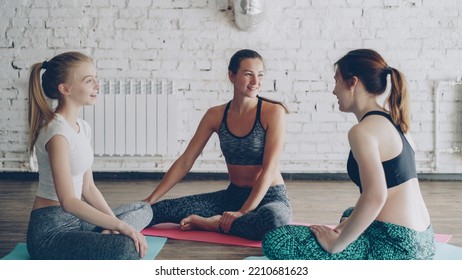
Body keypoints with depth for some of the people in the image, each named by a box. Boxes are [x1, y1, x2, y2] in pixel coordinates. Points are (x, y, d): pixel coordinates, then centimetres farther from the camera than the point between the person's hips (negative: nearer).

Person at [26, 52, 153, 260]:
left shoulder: (82, 127, 9)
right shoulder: (58, 133, -19)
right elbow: (68, 201, -25)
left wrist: (114, 223, -1)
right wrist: (120, 225, -24)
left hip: (75, 219, 10)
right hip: (49, 232, -10)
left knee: (143, 209, 18)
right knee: (126, 248, -31)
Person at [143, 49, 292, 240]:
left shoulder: (273, 112, -13)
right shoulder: (216, 115, -1)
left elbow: (269, 168, -18)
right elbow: (185, 162, 2)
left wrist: (243, 212, -25)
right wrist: (150, 200, -2)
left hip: (270, 197, -1)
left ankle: (211, 224, -17)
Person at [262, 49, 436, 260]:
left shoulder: (363, 130, -17)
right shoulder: (391, 121, 12)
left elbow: (374, 197, -30)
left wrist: (336, 244, -20)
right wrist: (352, 220, 14)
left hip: (394, 249, -10)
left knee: (274, 241, -9)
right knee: (350, 215, 42)